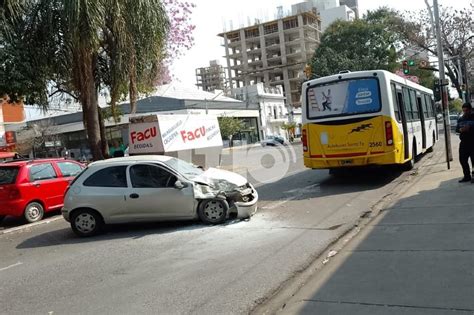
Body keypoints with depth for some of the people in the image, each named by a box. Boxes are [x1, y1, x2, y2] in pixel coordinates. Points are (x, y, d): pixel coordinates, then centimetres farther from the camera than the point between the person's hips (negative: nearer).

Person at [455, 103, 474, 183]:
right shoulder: (460, 119, 14)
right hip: (463, 142, 5)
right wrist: (460, 130, -9)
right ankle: (467, 176, 18)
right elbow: (456, 129, 12)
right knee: (462, 160, 7)